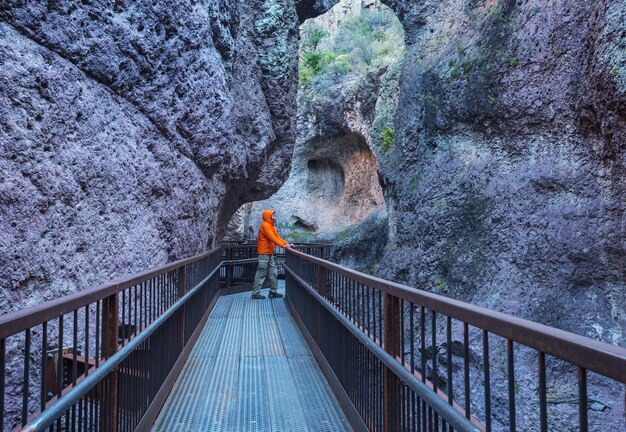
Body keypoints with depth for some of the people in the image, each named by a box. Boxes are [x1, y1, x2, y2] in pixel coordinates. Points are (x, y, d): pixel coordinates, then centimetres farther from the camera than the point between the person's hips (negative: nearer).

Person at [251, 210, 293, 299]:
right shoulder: (265, 225, -11)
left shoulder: (271, 226, 19)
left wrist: (287, 243, 2)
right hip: (264, 253, -10)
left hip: (269, 253, 10)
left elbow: (277, 237, 14)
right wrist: (283, 245, -25)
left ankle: (273, 292, 12)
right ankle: (255, 293, -1)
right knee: (261, 273, -6)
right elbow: (272, 237, -21)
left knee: (273, 272, 8)